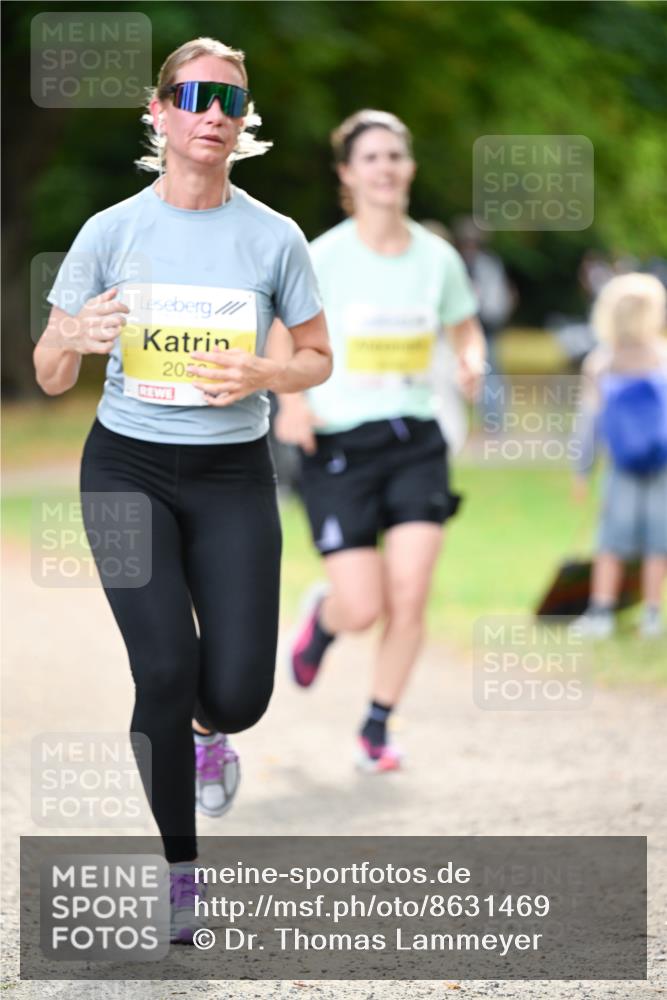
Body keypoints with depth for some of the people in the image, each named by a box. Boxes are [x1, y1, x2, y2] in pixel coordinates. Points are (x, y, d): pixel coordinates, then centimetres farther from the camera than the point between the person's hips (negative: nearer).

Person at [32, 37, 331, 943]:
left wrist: (261, 375, -13)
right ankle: (178, 866, 7)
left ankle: (207, 731, 32)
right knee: (164, 670, -14)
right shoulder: (111, 231, -3)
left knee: (237, 693, -9)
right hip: (128, 467, -1)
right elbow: (50, 380, 1)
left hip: (233, 475, 1)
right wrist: (72, 338, -22)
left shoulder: (273, 237, -3)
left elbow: (318, 358, 9)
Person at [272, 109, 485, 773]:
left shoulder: (437, 258, 3)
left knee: (410, 597, -10)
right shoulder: (322, 259, -7)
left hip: (416, 443, 3)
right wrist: (292, 399, -13)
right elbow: (286, 335, 5)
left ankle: (376, 730, 8)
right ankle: (322, 619, 30)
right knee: (364, 606, -9)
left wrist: (471, 361, -4)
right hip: (338, 446, -3)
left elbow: (465, 328, 19)